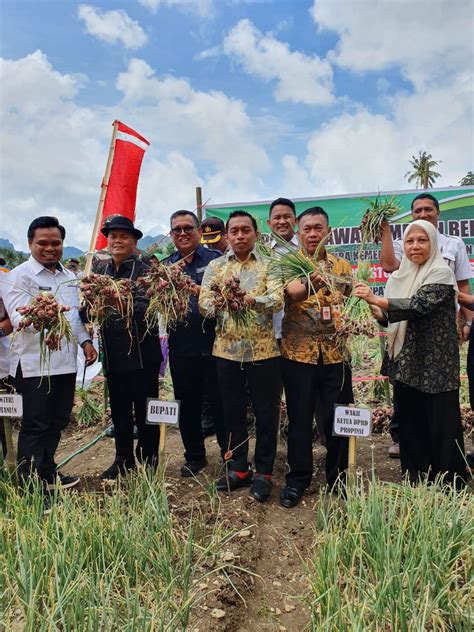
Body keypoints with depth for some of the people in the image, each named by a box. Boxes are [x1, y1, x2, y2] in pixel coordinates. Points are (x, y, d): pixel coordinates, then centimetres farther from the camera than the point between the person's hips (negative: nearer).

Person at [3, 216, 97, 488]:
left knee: (58, 422, 15)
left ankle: (48, 473, 31)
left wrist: (85, 341, 8)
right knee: (36, 426, 2)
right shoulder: (19, 276, -7)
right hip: (35, 365, -6)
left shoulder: (69, 277, 14)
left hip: (66, 362, 7)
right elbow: (19, 318, -18)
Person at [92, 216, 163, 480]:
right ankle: (123, 459, 33)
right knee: (119, 410, 16)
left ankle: (148, 460, 26)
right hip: (113, 354, 5)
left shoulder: (144, 270, -6)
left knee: (145, 410, 8)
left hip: (142, 353, -4)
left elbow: (149, 308, -19)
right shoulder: (100, 272, 9)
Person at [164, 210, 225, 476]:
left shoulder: (215, 259, 0)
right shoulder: (166, 265, 11)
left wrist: (201, 292, -26)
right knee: (188, 404, 14)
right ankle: (194, 456, 32)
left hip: (213, 343, -3)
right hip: (181, 347, 4)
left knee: (221, 402, 6)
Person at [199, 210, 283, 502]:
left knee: (266, 413, 6)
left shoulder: (269, 265, 1)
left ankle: (264, 472, 23)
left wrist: (252, 301, -35)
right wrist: (218, 305, -26)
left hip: (264, 350, -2)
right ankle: (239, 468, 29)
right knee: (233, 412, 12)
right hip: (227, 350, 3)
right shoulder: (215, 266, 9)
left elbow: (278, 298, -15)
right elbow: (204, 301, -3)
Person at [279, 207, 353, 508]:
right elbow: (293, 292, -21)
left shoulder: (342, 266, 9)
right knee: (299, 417, 7)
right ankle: (298, 478, 25)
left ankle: (338, 477, 29)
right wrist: (312, 283, -42)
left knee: (338, 417, 9)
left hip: (336, 353, 2)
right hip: (298, 352, -2)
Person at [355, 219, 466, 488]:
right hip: (406, 365, 7)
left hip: (436, 367, -6)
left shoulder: (441, 273, -9)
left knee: (442, 430, 0)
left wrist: (376, 299, -33)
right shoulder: (401, 275, 11)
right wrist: (375, 312, -6)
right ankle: (415, 484, 27)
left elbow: (419, 305, -25)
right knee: (410, 428, 13)